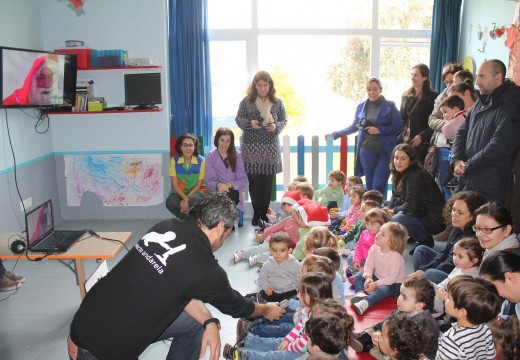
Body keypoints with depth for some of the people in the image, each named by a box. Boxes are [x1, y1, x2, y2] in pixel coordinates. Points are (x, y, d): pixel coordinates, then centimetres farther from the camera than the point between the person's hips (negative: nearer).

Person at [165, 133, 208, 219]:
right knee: (170, 203, -30)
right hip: (179, 191, 1)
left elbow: (199, 185, -6)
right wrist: (185, 198, -23)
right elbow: (175, 185, -6)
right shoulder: (174, 160, -7)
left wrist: (187, 199, -18)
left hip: (196, 191, -1)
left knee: (194, 201, -36)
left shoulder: (201, 160, -11)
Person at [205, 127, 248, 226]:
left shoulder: (237, 155, 4)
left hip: (234, 193, 0)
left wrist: (229, 185, -20)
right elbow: (209, 180, -3)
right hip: (218, 192, 0)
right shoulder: (210, 156, 2)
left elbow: (243, 179, -1)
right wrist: (218, 185, -26)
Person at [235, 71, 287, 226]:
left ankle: (264, 212, 16)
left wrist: (276, 126, -12)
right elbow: (238, 119, 2)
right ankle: (256, 213, 12)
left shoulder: (277, 102, 2)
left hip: (270, 147, 2)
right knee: (254, 180, 0)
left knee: (268, 181, 4)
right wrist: (249, 123, -17)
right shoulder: (247, 100, -2)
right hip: (251, 146, -1)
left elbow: (284, 120, 9)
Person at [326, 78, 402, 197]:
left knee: (379, 184, -8)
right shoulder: (361, 107, 9)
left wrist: (379, 130, -15)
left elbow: (398, 127, -5)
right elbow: (354, 127, 20)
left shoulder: (390, 106, -1)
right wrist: (335, 134, 22)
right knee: (369, 183, 7)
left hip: (385, 151, -3)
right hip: (366, 150, 3)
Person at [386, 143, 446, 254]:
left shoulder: (416, 176, -23)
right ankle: (412, 236, 14)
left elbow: (411, 206, -23)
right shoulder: (400, 174, 5)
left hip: (435, 219, -9)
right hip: (419, 213, 9)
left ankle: (426, 241, -7)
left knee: (396, 220, -29)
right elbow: (395, 197, 9)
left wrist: (394, 210, -7)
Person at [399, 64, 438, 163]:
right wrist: (399, 137, 7)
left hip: (421, 143, -5)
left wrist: (421, 137, -15)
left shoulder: (432, 97, -2)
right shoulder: (406, 96, 16)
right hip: (403, 141, 5)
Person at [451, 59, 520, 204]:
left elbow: (500, 146, -20)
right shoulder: (481, 103, 15)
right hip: (466, 180, 8)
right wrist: (457, 160, -3)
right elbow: (462, 132, 15)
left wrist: (467, 165, -14)